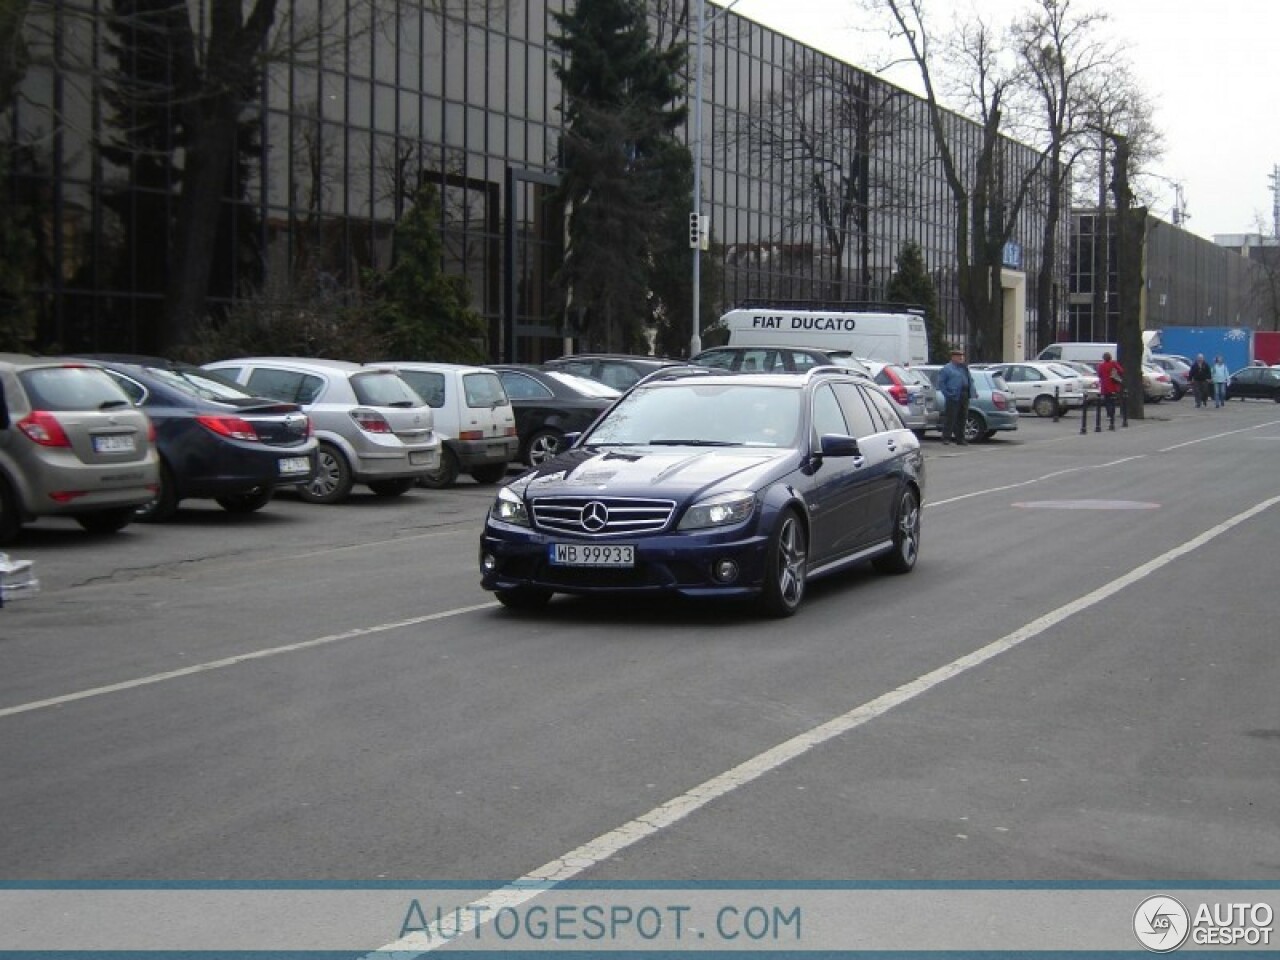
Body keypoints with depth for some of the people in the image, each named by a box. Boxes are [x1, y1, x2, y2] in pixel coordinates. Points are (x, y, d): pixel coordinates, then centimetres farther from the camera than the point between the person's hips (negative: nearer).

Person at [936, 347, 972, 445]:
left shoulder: (965, 368, 19)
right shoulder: (947, 369, -2)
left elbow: (971, 381, 26)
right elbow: (941, 382, -6)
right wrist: (947, 394, -13)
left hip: (964, 398, 7)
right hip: (953, 398, -7)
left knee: (962, 419, 9)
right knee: (950, 418, -8)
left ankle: (960, 438, 16)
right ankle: (946, 437, -5)